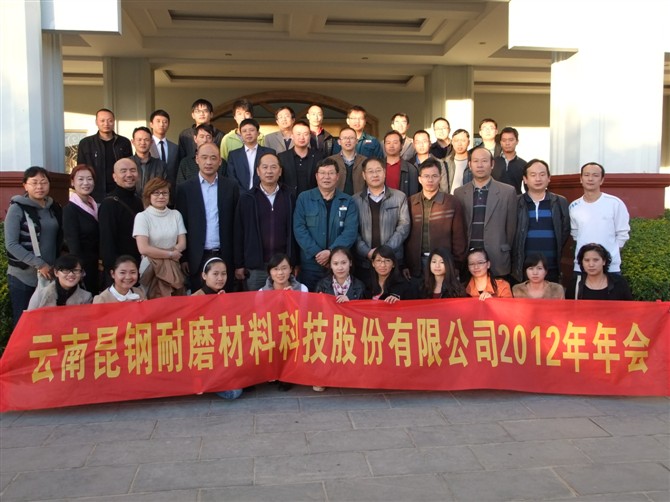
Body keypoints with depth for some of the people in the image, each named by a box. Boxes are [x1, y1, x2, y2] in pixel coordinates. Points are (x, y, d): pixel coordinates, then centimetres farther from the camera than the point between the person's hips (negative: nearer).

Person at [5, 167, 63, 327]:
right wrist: (39, 264, -16)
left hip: (50, 274, 4)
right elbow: (11, 244, -12)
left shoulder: (54, 207, 9)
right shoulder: (17, 208, -6)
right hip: (23, 276, -4)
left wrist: (57, 264, 8)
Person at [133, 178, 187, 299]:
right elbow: (143, 249, -15)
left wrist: (158, 253, -11)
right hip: (150, 270, -3)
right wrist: (170, 254, -9)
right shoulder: (142, 217, -6)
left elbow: (182, 244, 2)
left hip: (174, 270, 3)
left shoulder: (176, 214, 5)